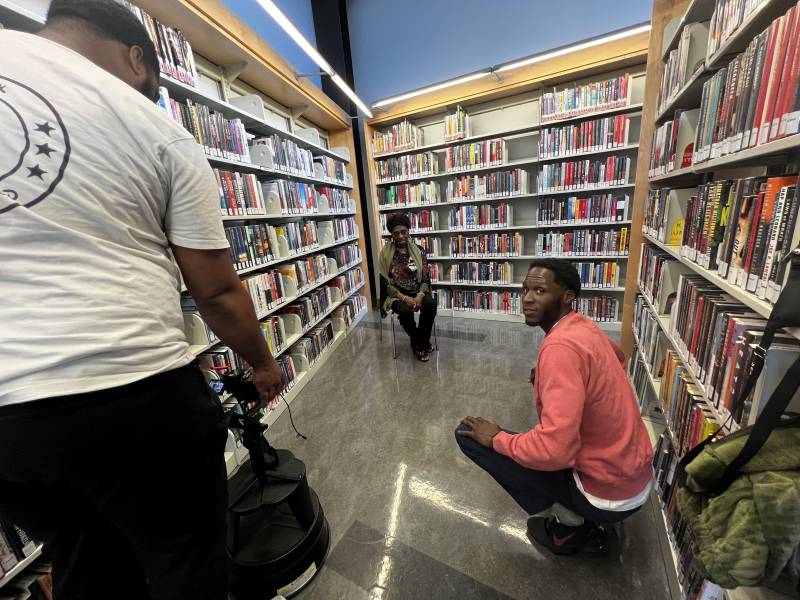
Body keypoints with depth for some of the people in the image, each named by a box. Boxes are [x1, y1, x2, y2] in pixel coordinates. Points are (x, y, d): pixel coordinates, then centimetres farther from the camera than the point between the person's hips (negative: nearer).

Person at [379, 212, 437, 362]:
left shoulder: (418, 251, 3)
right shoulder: (385, 253, -4)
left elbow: (426, 278, 0)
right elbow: (384, 283, -7)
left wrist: (420, 295, -19)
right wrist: (404, 298, -18)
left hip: (417, 291, 2)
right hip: (396, 294, -2)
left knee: (431, 304, -29)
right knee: (405, 311, -33)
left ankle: (420, 343, -6)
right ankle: (419, 343, -2)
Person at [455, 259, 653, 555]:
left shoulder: (561, 345, -29)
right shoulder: (583, 327, -1)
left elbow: (553, 450, -34)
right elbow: (618, 355, 25)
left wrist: (497, 439, -16)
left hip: (606, 493, -8)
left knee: (469, 434, -12)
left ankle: (567, 522, 3)